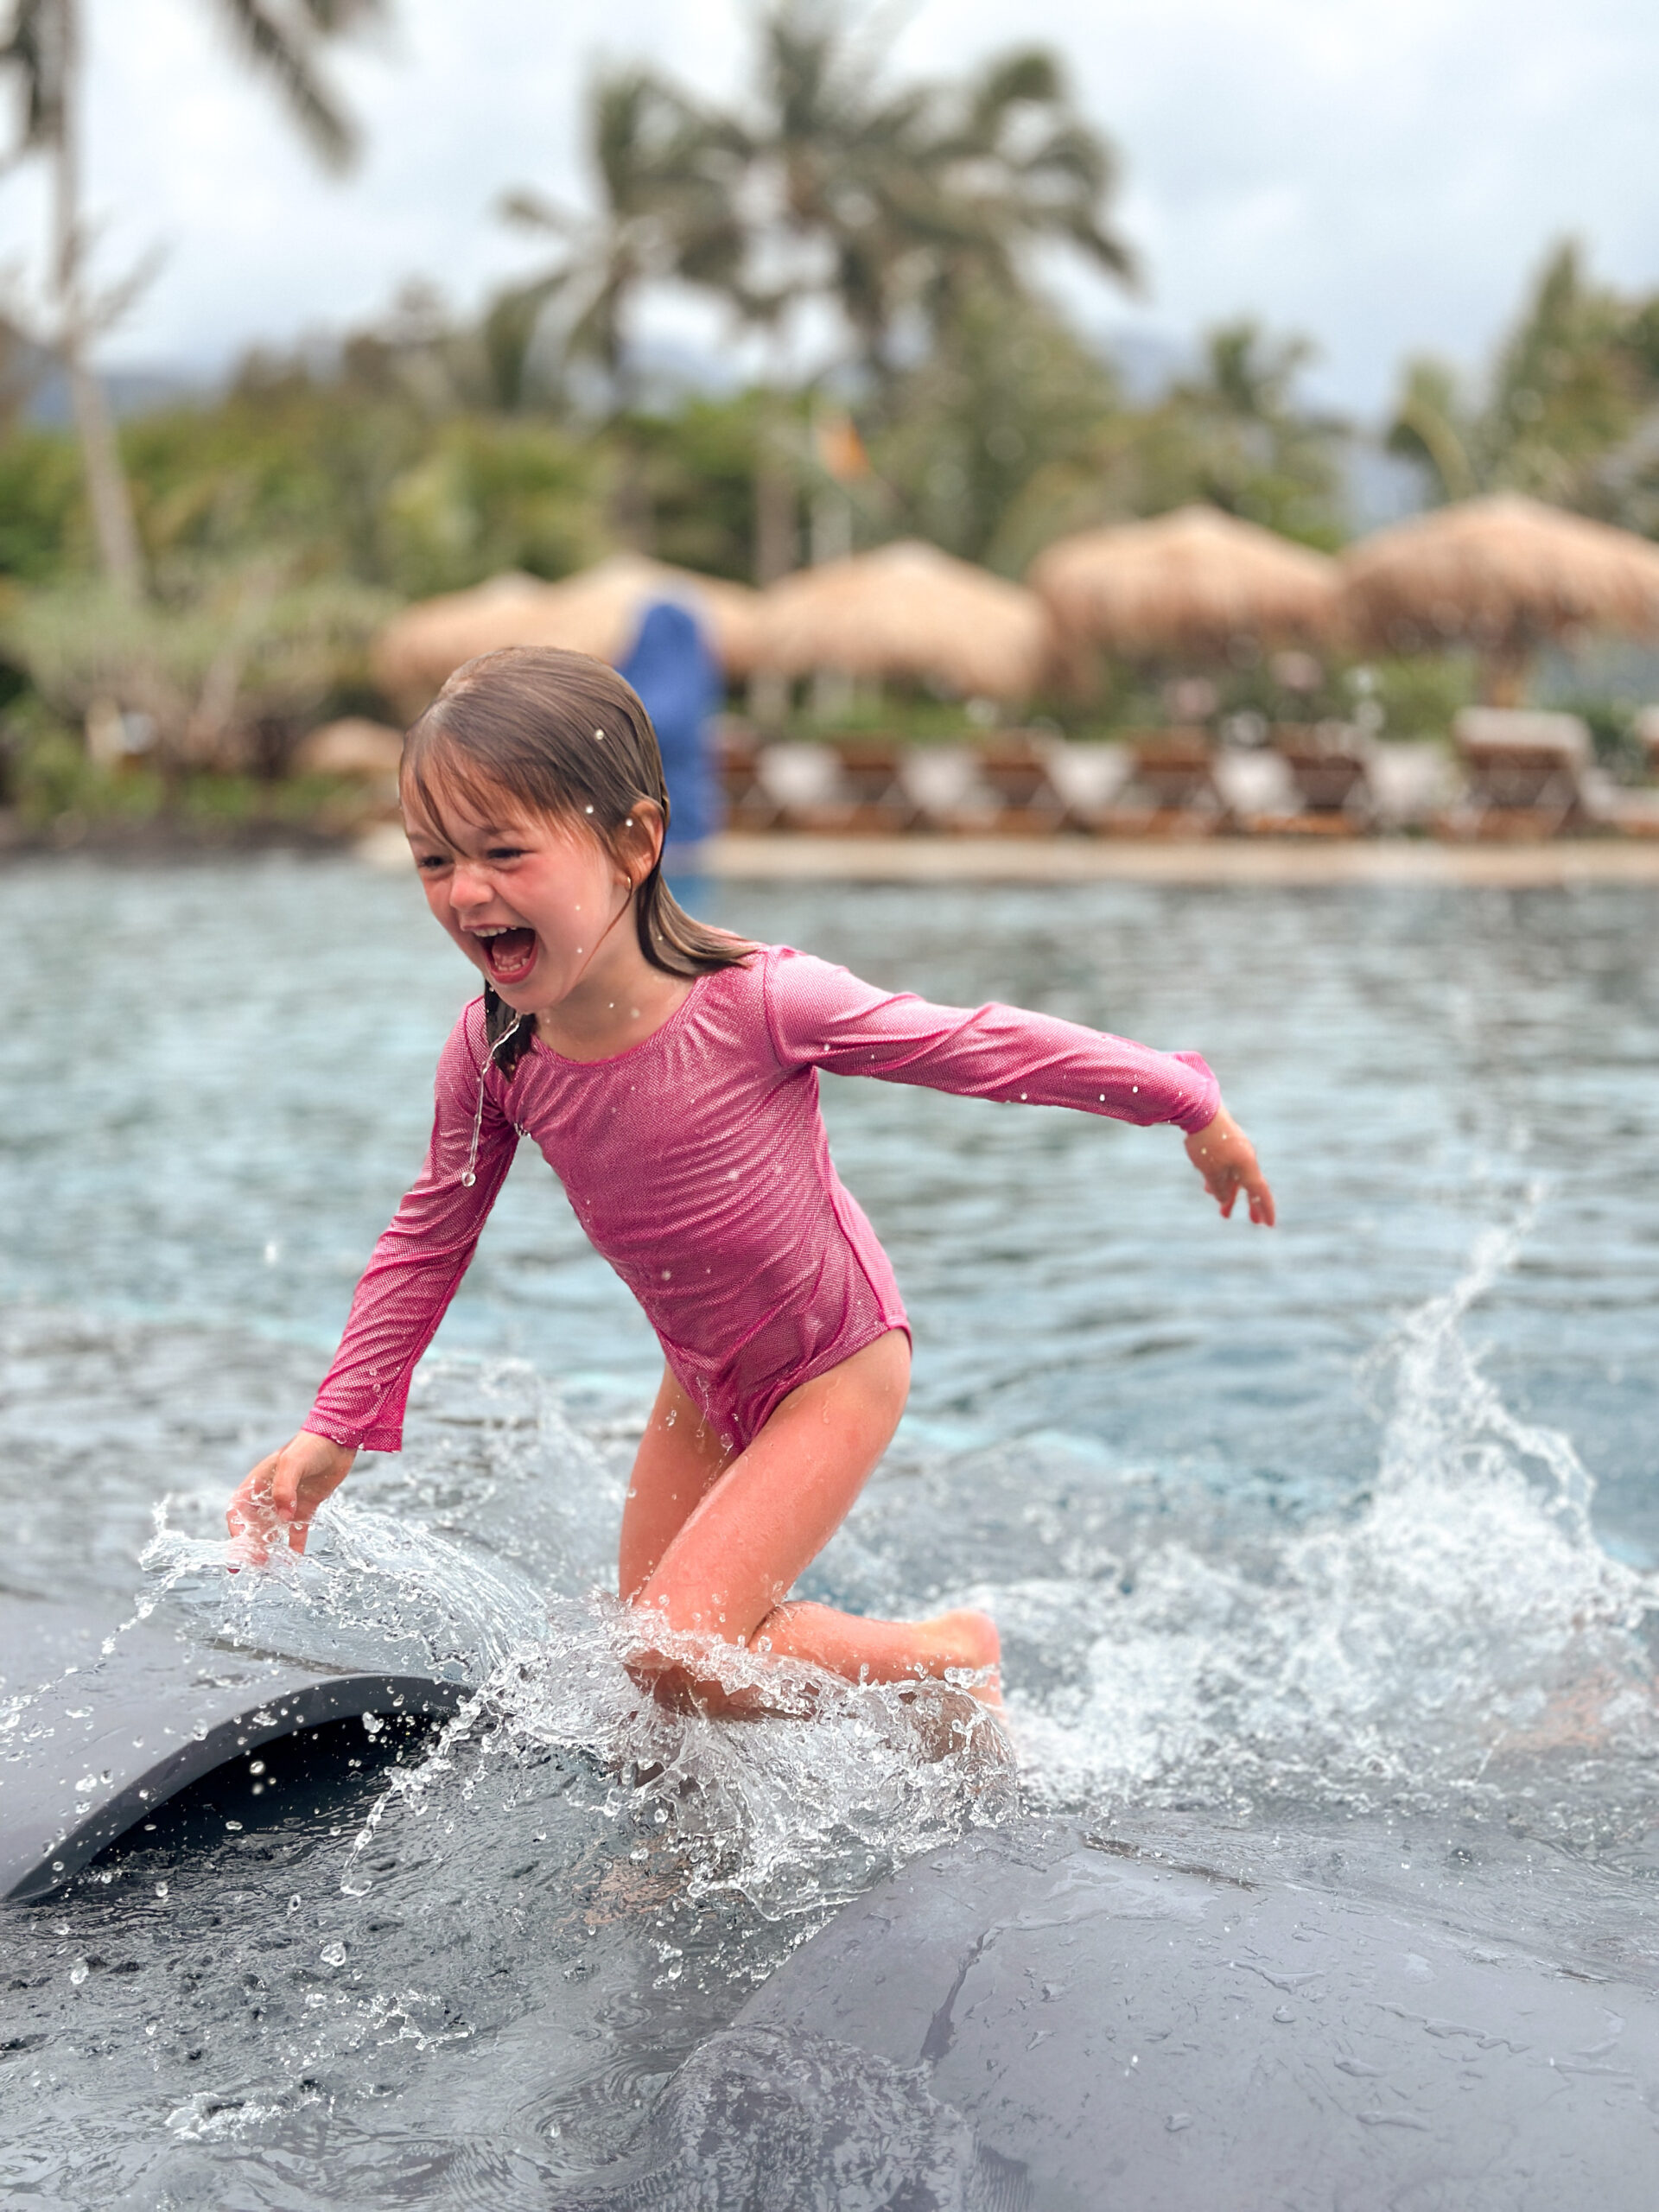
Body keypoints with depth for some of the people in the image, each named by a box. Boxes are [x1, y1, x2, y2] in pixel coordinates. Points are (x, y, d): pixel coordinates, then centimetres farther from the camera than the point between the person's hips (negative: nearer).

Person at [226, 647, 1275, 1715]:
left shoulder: (755, 1000, -30)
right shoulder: (492, 1050, -15)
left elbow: (980, 1045, -20)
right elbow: (430, 1238, 1)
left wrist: (1190, 1104, -11)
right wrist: (335, 1431, 0)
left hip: (836, 1373, -6)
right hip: (702, 1386, 6)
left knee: (679, 1651, -16)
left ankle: (950, 1658, 6)